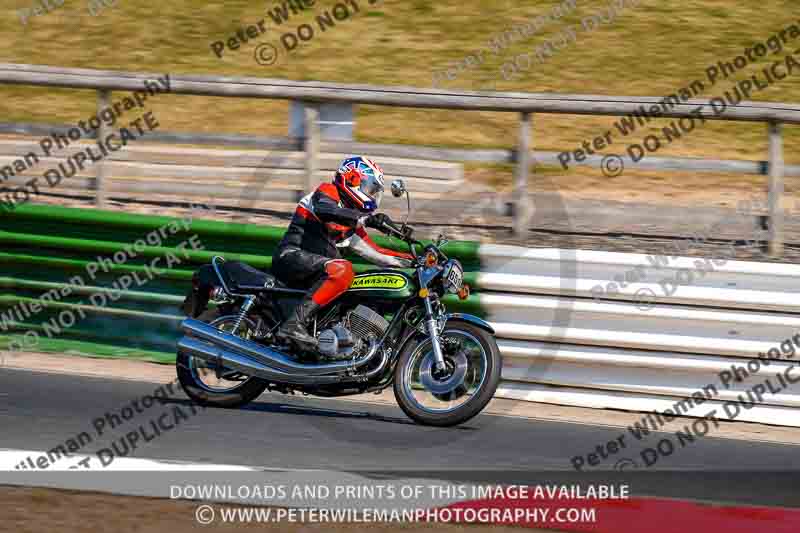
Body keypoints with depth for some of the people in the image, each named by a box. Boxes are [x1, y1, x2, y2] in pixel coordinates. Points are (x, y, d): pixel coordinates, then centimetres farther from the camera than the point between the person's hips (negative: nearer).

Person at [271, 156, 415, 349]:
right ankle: (294, 323, -42)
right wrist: (367, 218, -34)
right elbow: (324, 210, -24)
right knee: (342, 270, -36)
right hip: (293, 255, -10)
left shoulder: (352, 223, 25)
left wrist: (412, 260, 14)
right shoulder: (327, 192, 0)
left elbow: (372, 251, 25)